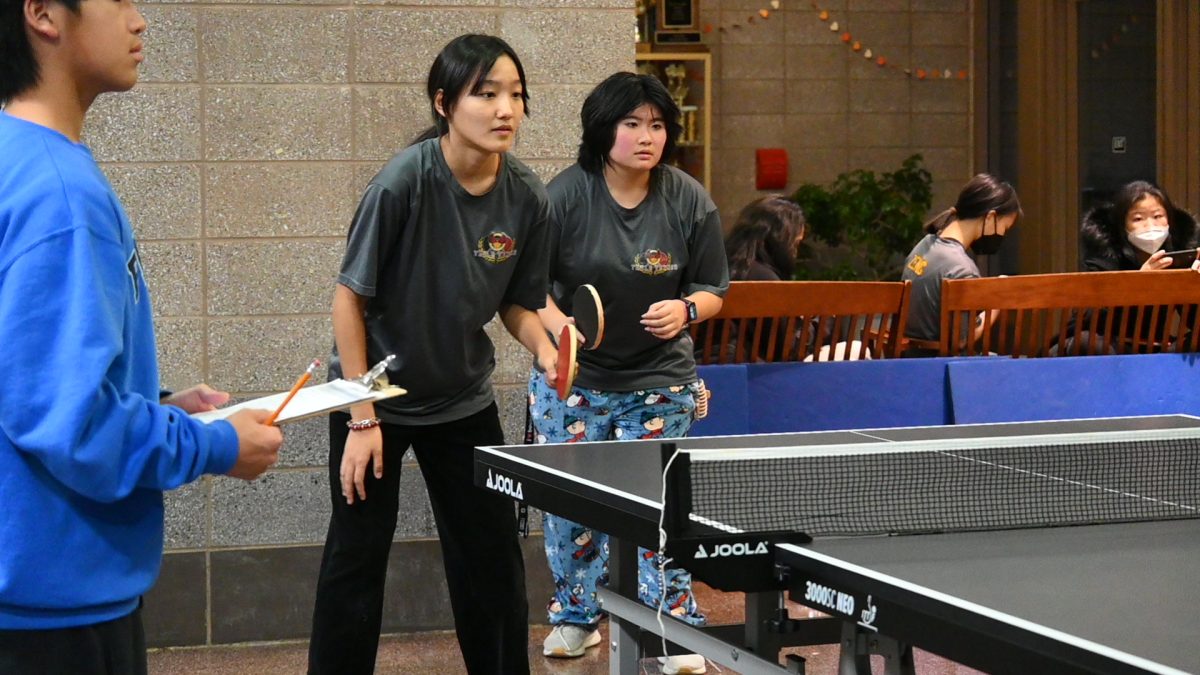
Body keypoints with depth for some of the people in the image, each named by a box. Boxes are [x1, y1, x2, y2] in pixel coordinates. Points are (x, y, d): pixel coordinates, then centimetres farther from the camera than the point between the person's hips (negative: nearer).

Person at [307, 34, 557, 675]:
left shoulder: (527, 197, -11)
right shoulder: (404, 182, -24)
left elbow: (518, 306, 2)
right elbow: (350, 297, -18)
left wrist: (545, 349, -20)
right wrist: (362, 419, -18)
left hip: (464, 400, 4)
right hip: (377, 395, -4)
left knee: (493, 559, 8)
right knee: (357, 557, 2)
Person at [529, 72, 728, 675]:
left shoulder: (689, 201, -4)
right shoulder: (567, 194, -9)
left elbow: (713, 290, 4)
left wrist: (685, 309, -18)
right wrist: (558, 325, -24)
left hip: (659, 381, 0)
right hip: (574, 377, 0)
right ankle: (576, 616, 28)